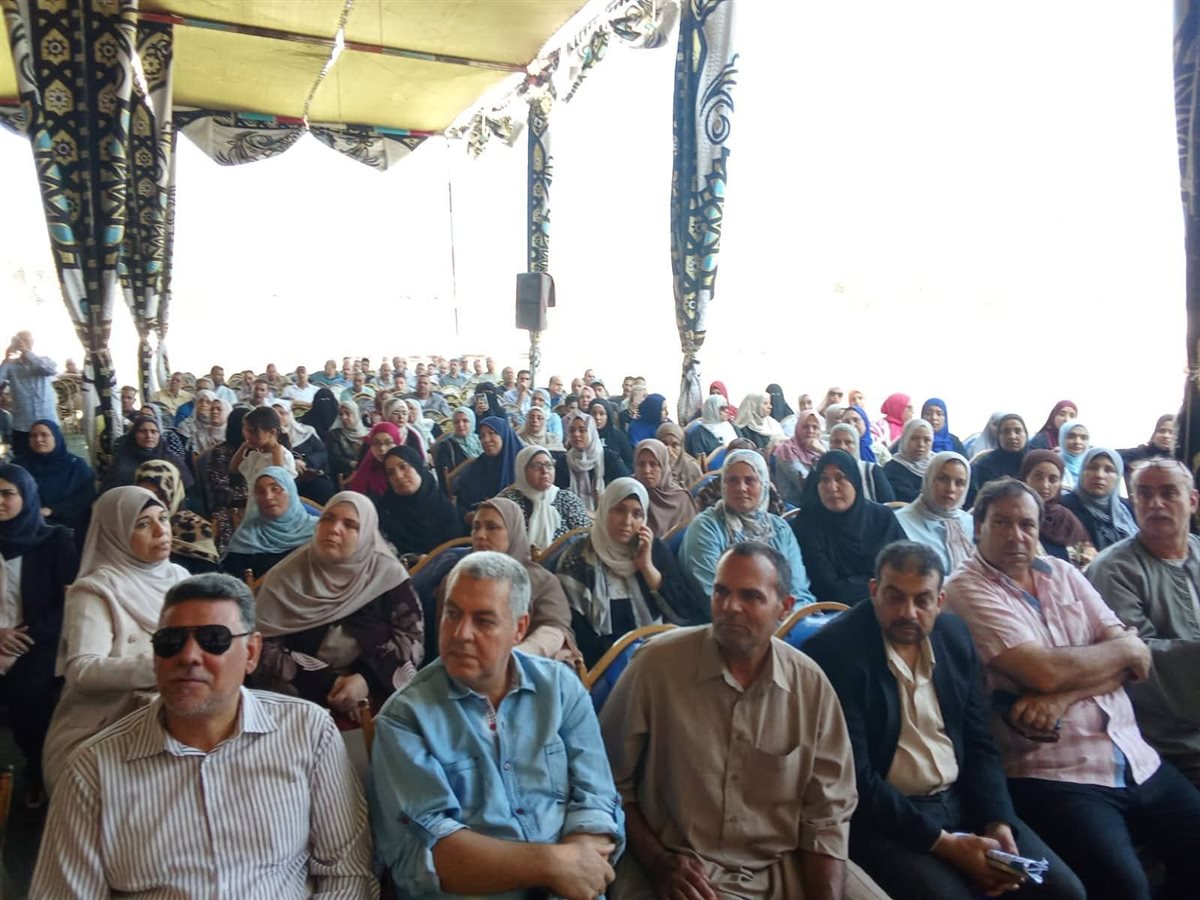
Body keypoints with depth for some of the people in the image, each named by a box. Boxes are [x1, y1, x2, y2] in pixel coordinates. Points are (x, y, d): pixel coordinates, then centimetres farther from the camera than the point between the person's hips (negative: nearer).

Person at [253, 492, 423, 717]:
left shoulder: (387, 573, 1)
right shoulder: (285, 577, 1)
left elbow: (412, 636, 0)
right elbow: (265, 650, -2)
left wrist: (367, 680, -15)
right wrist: (325, 684, -13)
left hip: (378, 693, 0)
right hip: (301, 695, 0)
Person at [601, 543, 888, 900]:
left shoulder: (811, 684, -2)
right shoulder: (657, 663, -10)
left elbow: (828, 812, 3)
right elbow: (609, 779, -3)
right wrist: (657, 863, -11)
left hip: (785, 866, 4)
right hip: (679, 866, -3)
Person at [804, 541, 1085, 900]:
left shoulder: (954, 633, 3)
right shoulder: (834, 650, -17)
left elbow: (979, 742, 8)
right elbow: (852, 776, -18)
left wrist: (997, 822, -6)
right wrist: (943, 842, -19)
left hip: (962, 799, 6)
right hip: (882, 816, -6)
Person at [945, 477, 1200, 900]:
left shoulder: (1062, 573, 10)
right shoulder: (966, 590, -9)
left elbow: (1135, 660, 4)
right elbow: (1047, 672, -19)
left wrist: (1063, 696, -14)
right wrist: (1123, 648, -2)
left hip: (1136, 760, 7)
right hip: (1052, 774, -6)